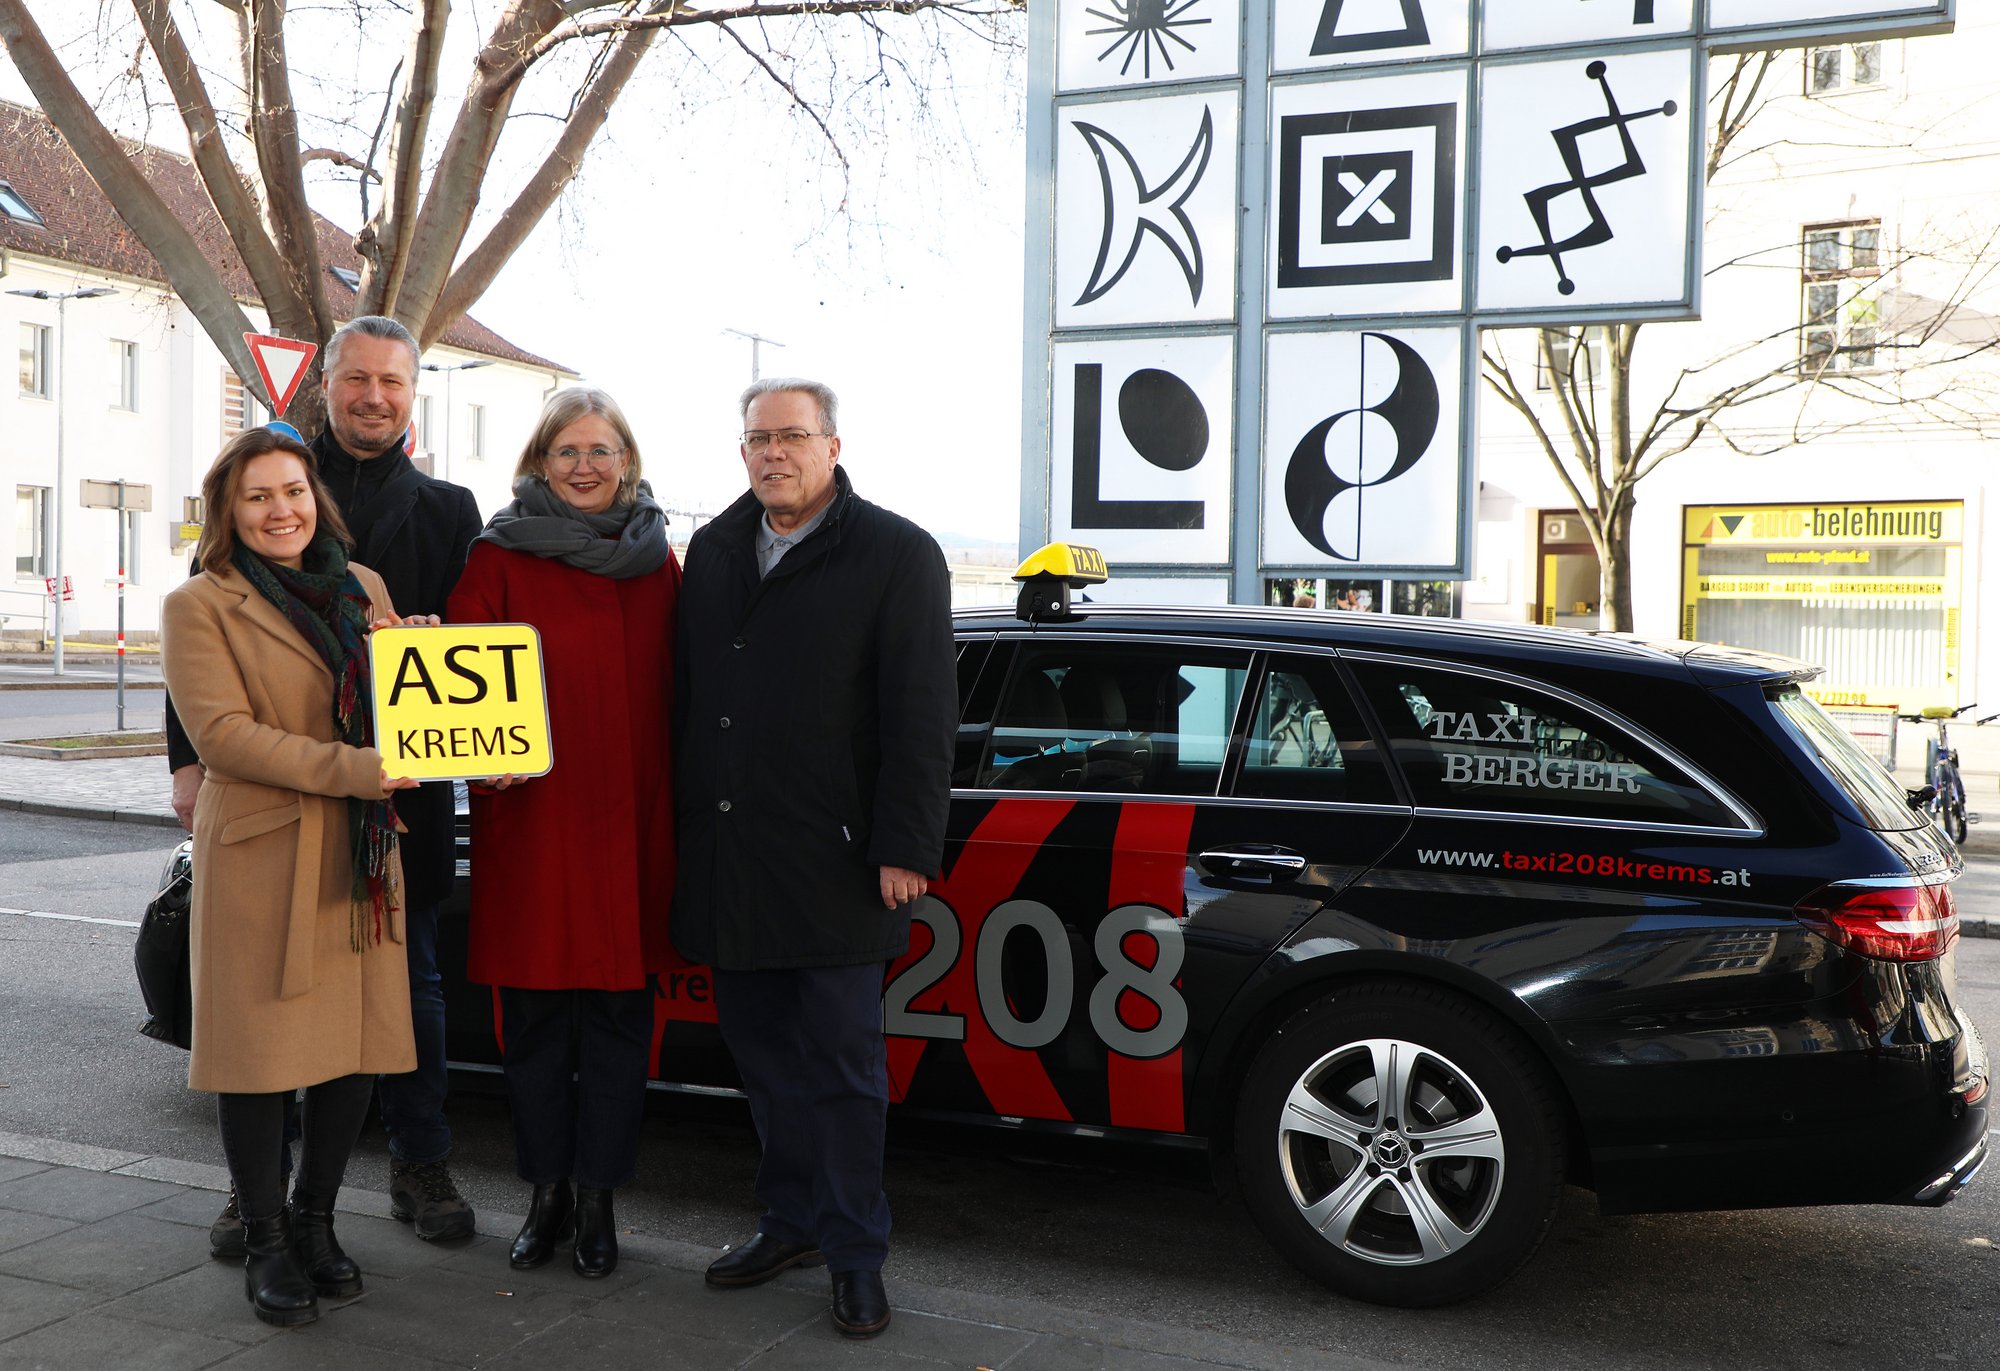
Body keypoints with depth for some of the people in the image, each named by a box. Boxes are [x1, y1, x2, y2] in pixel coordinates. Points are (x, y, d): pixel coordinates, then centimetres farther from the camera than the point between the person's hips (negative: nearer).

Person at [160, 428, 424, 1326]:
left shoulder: (362, 588, 14)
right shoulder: (199, 607, -2)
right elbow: (221, 732, -12)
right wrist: (349, 769, -20)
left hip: (361, 850, 5)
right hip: (258, 852, -5)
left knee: (360, 1043, 7)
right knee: (261, 1049, 1)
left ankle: (315, 1220, 26)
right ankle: (266, 1244, 17)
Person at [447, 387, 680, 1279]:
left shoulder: (656, 564, 10)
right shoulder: (501, 557, 2)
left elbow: (675, 693, 9)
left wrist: (676, 816, 3)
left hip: (630, 825, 2)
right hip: (528, 816, -2)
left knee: (617, 1012, 5)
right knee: (533, 1013, 6)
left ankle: (597, 1198, 18)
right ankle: (547, 1194, 22)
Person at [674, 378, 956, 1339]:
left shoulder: (897, 555, -4)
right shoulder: (713, 551, 14)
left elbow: (921, 714, -9)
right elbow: (687, 692, 18)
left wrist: (904, 849, -14)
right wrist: (684, 821, 14)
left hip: (834, 860, -5)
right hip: (728, 855, 6)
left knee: (841, 1062, 2)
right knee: (763, 1055, 13)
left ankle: (855, 1251, 14)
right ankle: (793, 1222, 27)